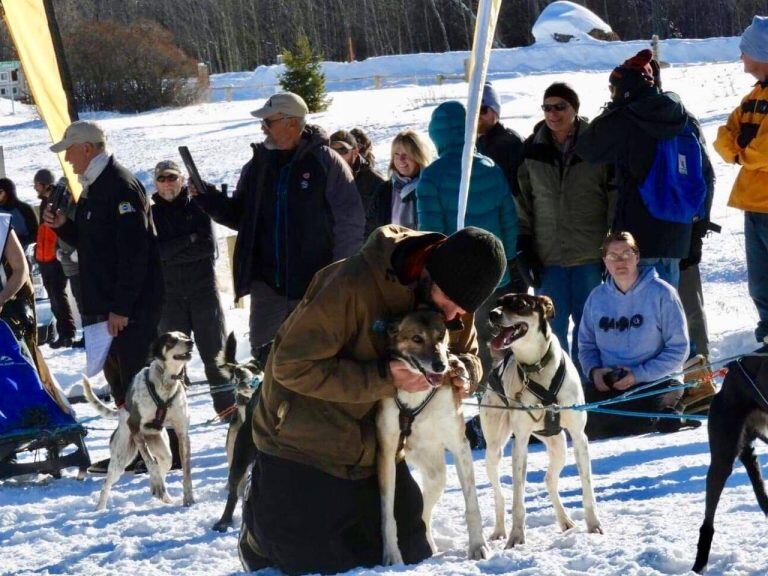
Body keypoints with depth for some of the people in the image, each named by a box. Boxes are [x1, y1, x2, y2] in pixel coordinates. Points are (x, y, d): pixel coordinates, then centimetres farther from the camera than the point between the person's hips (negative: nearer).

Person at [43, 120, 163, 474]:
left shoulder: (120, 186, -15)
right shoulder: (93, 188, 16)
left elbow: (133, 250, -21)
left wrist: (121, 307, -23)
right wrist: (63, 226, 6)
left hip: (131, 307, -10)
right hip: (106, 305, 10)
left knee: (135, 377, -8)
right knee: (118, 377, 12)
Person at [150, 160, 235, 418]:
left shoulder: (196, 208, 4)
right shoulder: (153, 214, 6)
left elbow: (208, 246, -9)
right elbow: (156, 251, -9)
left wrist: (172, 251, -11)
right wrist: (189, 241, -12)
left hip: (203, 289, -1)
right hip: (169, 295, 1)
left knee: (215, 350, 0)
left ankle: (227, 404, 3)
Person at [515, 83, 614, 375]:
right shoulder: (531, 150, 5)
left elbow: (615, 197, 1)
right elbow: (521, 202, 9)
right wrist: (523, 247, 2)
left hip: (590, 255, -2)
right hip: (547, 256, 2)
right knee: (552, 325, 3)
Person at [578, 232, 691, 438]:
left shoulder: (661, 293, -6)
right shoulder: (597, 297, 8)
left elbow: (678, 348, -7)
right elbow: (586, 344, 15)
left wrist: (639, 374, -16)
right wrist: (594, 370, -8)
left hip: (655, 382, -5)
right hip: (607, 382, 5)